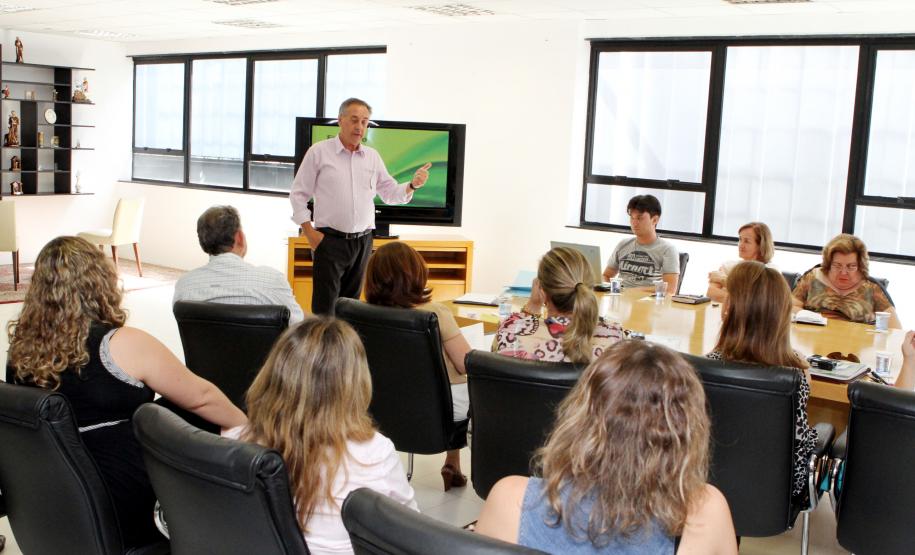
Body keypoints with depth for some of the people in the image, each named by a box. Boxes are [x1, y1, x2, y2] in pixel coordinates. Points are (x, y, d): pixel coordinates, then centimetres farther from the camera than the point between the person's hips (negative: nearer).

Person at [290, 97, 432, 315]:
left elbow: (391, 193, 12)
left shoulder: (372, 156, 11)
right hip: (330, 240, -4)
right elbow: (298, 194, 0)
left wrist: (413, 185, -8)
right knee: (324, 305, -7)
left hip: (363, 241, 4)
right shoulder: (319, 152, -1)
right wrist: (309, 232, -8)